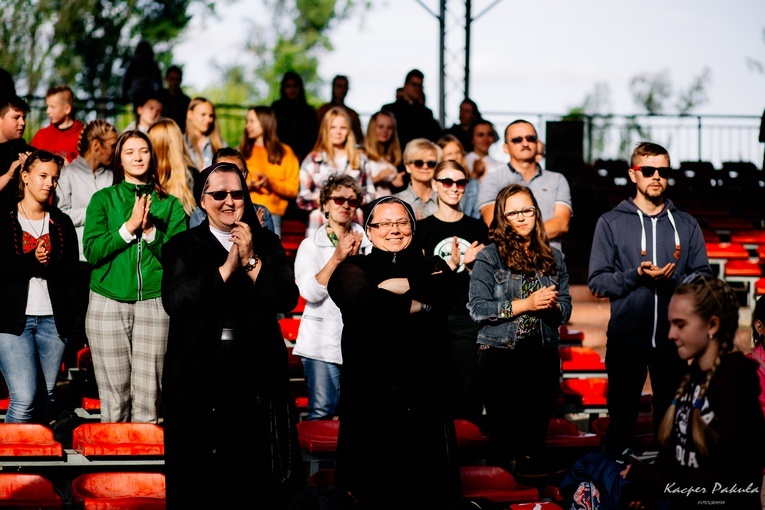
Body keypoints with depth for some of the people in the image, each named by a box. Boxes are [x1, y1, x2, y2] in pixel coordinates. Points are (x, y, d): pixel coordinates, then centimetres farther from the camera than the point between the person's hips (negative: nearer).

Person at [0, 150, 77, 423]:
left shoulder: (61, 223, 13)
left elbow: (72, 274, 5)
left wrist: (49, 265, -14)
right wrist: (31, 260, -18)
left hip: (53, 319, 4)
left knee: (47, 397, 6)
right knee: (24, 399, -14)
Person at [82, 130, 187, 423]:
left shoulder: (170, 205, 10)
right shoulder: (103, 199, 9)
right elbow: (91, 250, -3)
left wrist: (150, 231, -11)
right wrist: (129, 227, -11)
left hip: (154, 303, 0)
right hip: (108, 304, 0)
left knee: (148, 396, -3)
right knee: (114, 397, 0)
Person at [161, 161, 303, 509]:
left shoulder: (267, 244, 11)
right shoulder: (183, 246, 6)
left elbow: (288, 298, -2)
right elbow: (174, 301, -11)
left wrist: (251, 262, -12)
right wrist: (226, 267, -14)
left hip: (256, 372, 1)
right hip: (200, 372, -1)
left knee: (257, 475, 0)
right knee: (202, 476, 2)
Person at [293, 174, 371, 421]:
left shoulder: (367, 245, 10)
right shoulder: (311, 246, 5)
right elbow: (310, 291, -10)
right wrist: (337, 257, -16)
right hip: (322, 342, -2)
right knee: (321, 412, -6)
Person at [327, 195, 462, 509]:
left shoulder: (432, 266, 16)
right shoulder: (352, 269, 8)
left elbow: (446, 291, -7)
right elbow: (363, 301, -14)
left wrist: (395, 286, -9)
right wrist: (417, 305, -7)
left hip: (425, 392, 2)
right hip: (371, 392, -2)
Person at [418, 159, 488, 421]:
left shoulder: (478, 228, 11)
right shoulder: (423, 228, 5)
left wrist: (470, 264, -8)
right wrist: (453, 263, -17)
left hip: (470, 321, 1)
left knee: (468, 395, -1)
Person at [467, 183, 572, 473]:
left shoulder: (553, 258, 12)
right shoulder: (489, 257, 0)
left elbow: (565, 310, 12)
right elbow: (477, 308, -10)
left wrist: (553, 305, -12)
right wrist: (525, 304, -16)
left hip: (543, 357, 3)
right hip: (499, 355, -3)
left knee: (537, 435, 5)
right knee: (503, 435, -1)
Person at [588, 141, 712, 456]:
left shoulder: (686, 224, 9)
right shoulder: (611, 223, 4)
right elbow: (597, 282, -3)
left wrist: (672, 279, -15)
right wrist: (637, 275, -17)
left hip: (673, 338, 2)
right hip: (626, 338, -1)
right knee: (622, 418, 6)